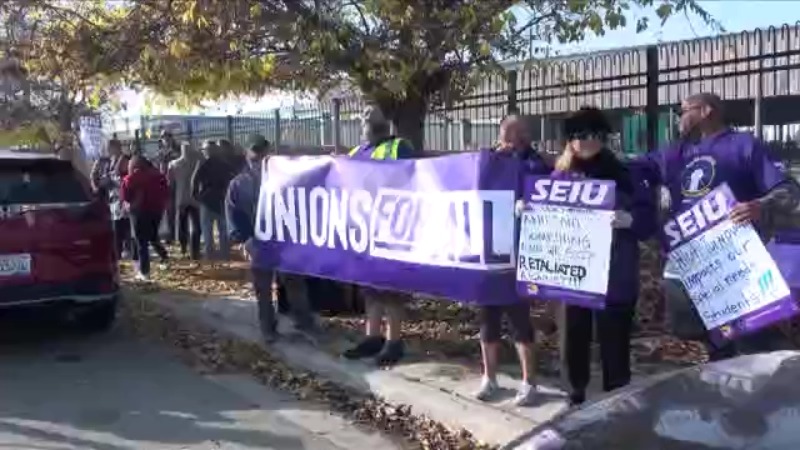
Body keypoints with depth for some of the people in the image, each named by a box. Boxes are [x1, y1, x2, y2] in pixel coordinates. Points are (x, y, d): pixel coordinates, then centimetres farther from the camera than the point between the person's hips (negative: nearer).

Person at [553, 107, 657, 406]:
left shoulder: (623, 176, 0)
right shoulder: (560, 177, 8)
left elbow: (649, 219, -7)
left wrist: (630, 219, -28)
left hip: (614, 279, -2)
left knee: (614, 344, 2)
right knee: (573, 340, 9)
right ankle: (576, 393, 29)